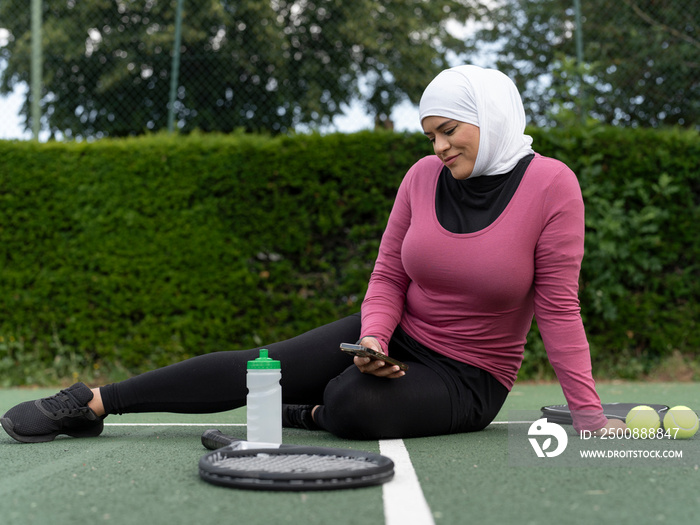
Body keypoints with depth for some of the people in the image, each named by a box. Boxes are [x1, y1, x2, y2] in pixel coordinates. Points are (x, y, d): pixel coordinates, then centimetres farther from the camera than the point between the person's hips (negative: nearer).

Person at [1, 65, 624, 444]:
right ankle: (91, 402, -8)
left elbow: (558, 307, -13)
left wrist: (590, 416, -16)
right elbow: (388, 277, 3)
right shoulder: (423, 177, -1)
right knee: (257, 366, -13)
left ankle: (309, 414, 0)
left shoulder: (552, 185, -14)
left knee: (353, 404, -35)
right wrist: (374, 337, -18)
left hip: (468, 379, -3)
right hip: (396, 338, 4)